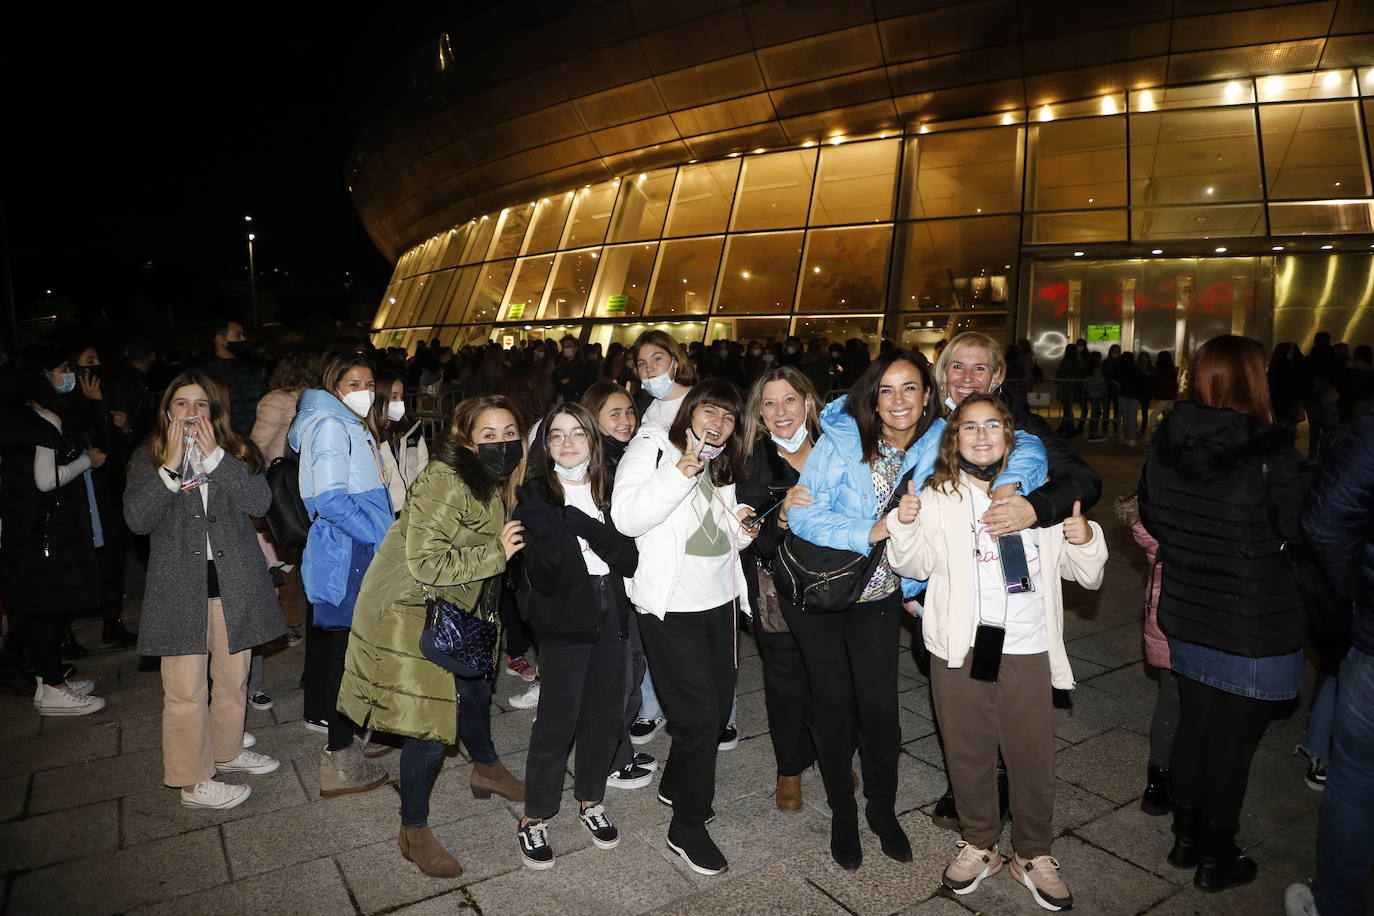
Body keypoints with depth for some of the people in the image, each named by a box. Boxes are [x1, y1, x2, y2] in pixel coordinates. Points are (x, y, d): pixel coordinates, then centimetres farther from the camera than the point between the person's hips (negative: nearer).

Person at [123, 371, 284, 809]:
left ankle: (227, 750, 37)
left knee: (233, 677, 16)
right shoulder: (148, 459, 3)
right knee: (186, 690, -1)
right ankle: (194, 782, 13)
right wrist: (171, 465, -17)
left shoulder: (237, 451, 5)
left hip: (235, 581, 2)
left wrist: (215, 456, -17)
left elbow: (260, 502, -12)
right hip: (180, 586, -2)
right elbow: (138, 519, -10)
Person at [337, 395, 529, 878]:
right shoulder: (445, 481, -26)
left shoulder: (496, 481, 3)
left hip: (454, 608, 9)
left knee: (475, 688, 24)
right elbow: (425, 563, -30)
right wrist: (496, 553, -28)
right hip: (412, 612, -9)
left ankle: (486, 768, 50)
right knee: (432, 722, -4)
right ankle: (414, 830, 16)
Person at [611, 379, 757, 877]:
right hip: (671, 607, -7)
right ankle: (687, 828, 14)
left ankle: (675, 785, 40)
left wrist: (742, 529, 1)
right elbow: (626, 517, -23)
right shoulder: (653, 449, -8)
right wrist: (683, 471, -26)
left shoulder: (722, 466, 14)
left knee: (719, 709, 14)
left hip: (720, 602, 8)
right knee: (700, 716, -5)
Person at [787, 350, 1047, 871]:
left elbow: (1026, 447, -5)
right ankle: (842, 813, 32)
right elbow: (803, 515, -20)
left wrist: (1011, 486, -24)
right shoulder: (841, 440, -15)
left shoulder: (940, 445, -6)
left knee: (879, 706, 3)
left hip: (880, 595, 2)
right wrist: (870, 533, -28)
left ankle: (882, 809, 32)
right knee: (832, 703, 9)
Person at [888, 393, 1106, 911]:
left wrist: (1085, 540, -10)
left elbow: (1085, 575, 11)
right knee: (969, 750, 12)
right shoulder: (938, 496, 2)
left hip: (1028, 646, 1)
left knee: (1033, 753, 8)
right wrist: (905, 525, -20)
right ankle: (979, 845, 34)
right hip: (960, 646, -1)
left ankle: (1034, 854, 31)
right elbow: (916, 565, -2)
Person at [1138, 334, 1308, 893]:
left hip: (1184, 617, 5)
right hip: (1254, 629, -5)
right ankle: (1216, 859, 25)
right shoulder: (1270, 451, -19)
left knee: (1193, 727, 19)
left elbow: (1148, 517, 7)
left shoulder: (1167, 442, -3)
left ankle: (1185, 838, 34)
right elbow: (1305, 532, -9)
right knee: (1232, 742, 9)